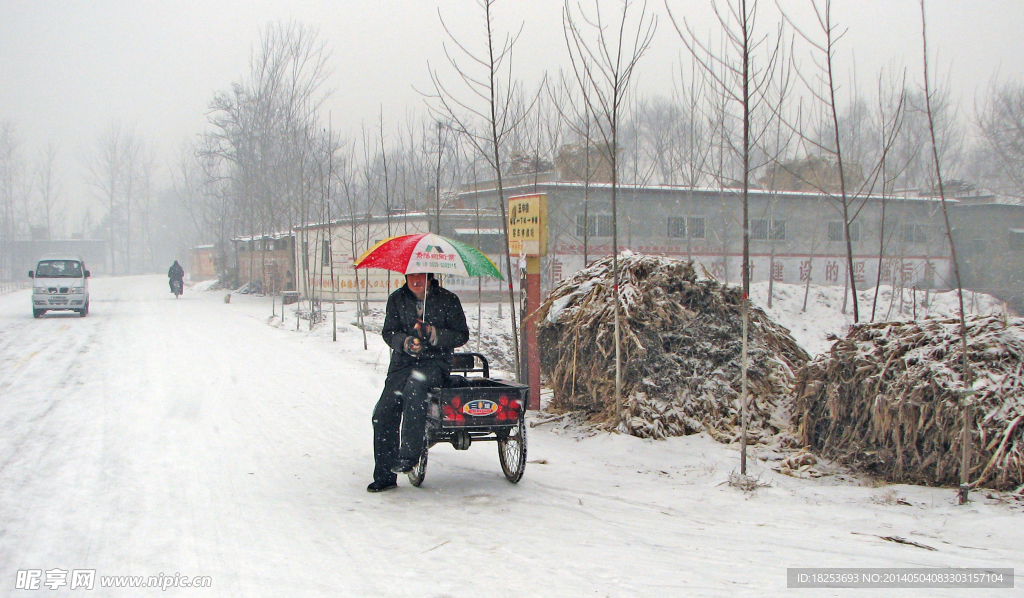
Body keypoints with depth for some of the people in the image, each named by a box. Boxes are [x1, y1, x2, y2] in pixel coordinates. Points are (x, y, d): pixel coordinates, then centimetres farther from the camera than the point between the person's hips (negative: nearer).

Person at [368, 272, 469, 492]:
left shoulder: (448, 300, 1)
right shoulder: (397, 299, 9)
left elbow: (461, 335, 1)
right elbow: (389, 332, 6)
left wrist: (434, 334, -16)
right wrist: (405, 342, -16)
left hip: (435, 361, -4)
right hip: (403, 362, 4)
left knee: (415, 383, -37)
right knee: (383, 412, -13)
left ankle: (409, 455, -34)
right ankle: (384, 475, -3)